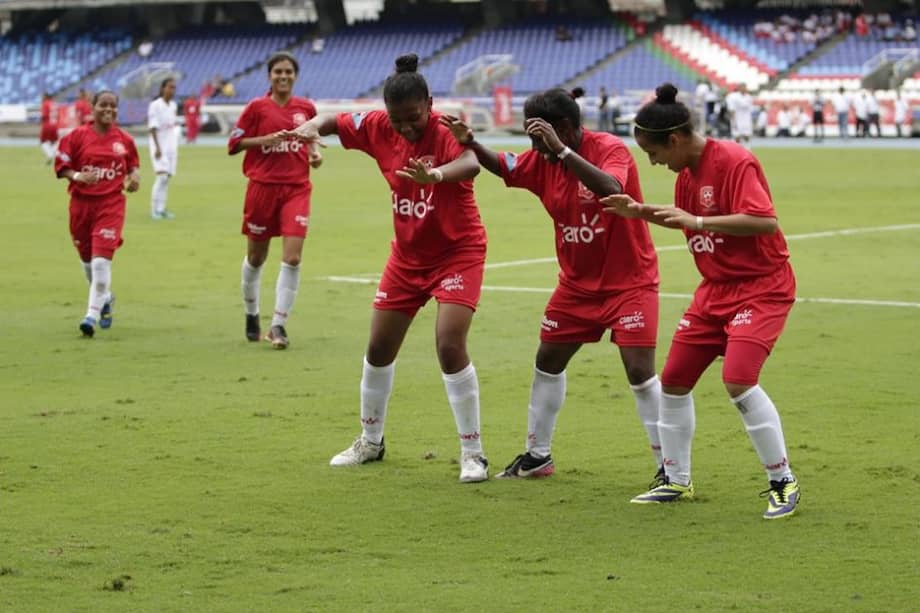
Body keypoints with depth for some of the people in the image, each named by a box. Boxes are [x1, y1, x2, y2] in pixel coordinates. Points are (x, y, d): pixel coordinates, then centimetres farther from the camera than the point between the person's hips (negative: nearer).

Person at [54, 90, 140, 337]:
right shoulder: (77, 136, -2)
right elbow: (61, 166, -1)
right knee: (87, 260, 15)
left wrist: (134, 176, -3)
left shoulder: (124, 140, 3)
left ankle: (92, 315, -14)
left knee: (101, 260, -16)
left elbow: (133, 164, 18)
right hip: (82, 203, 2)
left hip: (111, 204, -2)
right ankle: (105, 298, 42)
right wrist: (79, 176, -19)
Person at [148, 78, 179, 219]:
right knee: (162, 175, -16)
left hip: (171, 144, 7)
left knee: (167, 177, 5)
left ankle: (161, 209, 10)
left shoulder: (173, 106, 10)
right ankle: (155, 209, -12)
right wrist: (157, 147, -19)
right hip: (159, 144, -7)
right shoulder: (155, 105, -10)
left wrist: (176, 146, 15)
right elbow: (153, 127, -13)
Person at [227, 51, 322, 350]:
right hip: (263, 187, -1)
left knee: (293, 257, -12)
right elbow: (234, 144, -2)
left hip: (296, 188, 1)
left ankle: (278, 325, -6)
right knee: (256, 256, 10)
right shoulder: (257, 107, -2)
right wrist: (267, 139, -14)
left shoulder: (306, 107, 6)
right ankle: (251, 314, 33)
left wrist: (315, 153, 1)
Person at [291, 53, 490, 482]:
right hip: (407, 254, 6)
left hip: (457, 251, -6)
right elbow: (334, 121, 6)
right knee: (379, 349, 11)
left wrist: (438, 174, -69)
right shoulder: (378, 128, -9)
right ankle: (370, 442, 32)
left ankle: (472, 453, -6)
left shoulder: (445, 131, -25)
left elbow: (470, 164, -46)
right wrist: (312, 126, -19)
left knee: (450, 346, -19)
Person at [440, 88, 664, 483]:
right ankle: (537, 455, 28)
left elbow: (610, 189, -40)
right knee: (547, 362, 13)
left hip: (629, 281, -7)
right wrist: (469, 143, -10)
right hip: (577, 283, 7)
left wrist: (561, 150, -44)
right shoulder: (543, 160, -1)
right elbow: (503, 167, 10)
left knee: (640, 372, -13)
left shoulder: (610, 149, -21)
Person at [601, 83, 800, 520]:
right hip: (715, 289, 9)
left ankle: (782, 483, -10)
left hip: (761, 287, -9)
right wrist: (641, 212, 9)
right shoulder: (687, 173, 7)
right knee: (673, 380, 9)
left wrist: (697, 220, -29)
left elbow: (765, 221, -30)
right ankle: (677, 481, 25)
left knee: (738, 381, -24)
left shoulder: (734, 162, -19)